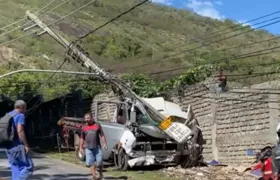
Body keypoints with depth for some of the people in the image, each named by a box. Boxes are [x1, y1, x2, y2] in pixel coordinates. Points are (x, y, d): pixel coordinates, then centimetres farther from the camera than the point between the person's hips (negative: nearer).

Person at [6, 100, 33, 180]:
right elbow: (20, 131, -20)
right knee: (28, 167, -3)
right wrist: (26, 145, -17)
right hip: (18, 146, -9)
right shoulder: (20, 115, -9)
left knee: (15, 169, 11)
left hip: (9, 147, 9)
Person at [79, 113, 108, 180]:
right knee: (90, 162, -5)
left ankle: (101, 173, 24)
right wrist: (81, 147, 8)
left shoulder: (97, 125, 3)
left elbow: (102, 135, 1)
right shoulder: (84, 128, 8)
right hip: (88, 148, 1)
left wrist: (105, 144, -8)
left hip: (97, 147, -1)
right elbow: (82, 138, 13)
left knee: (99, 162, 2)